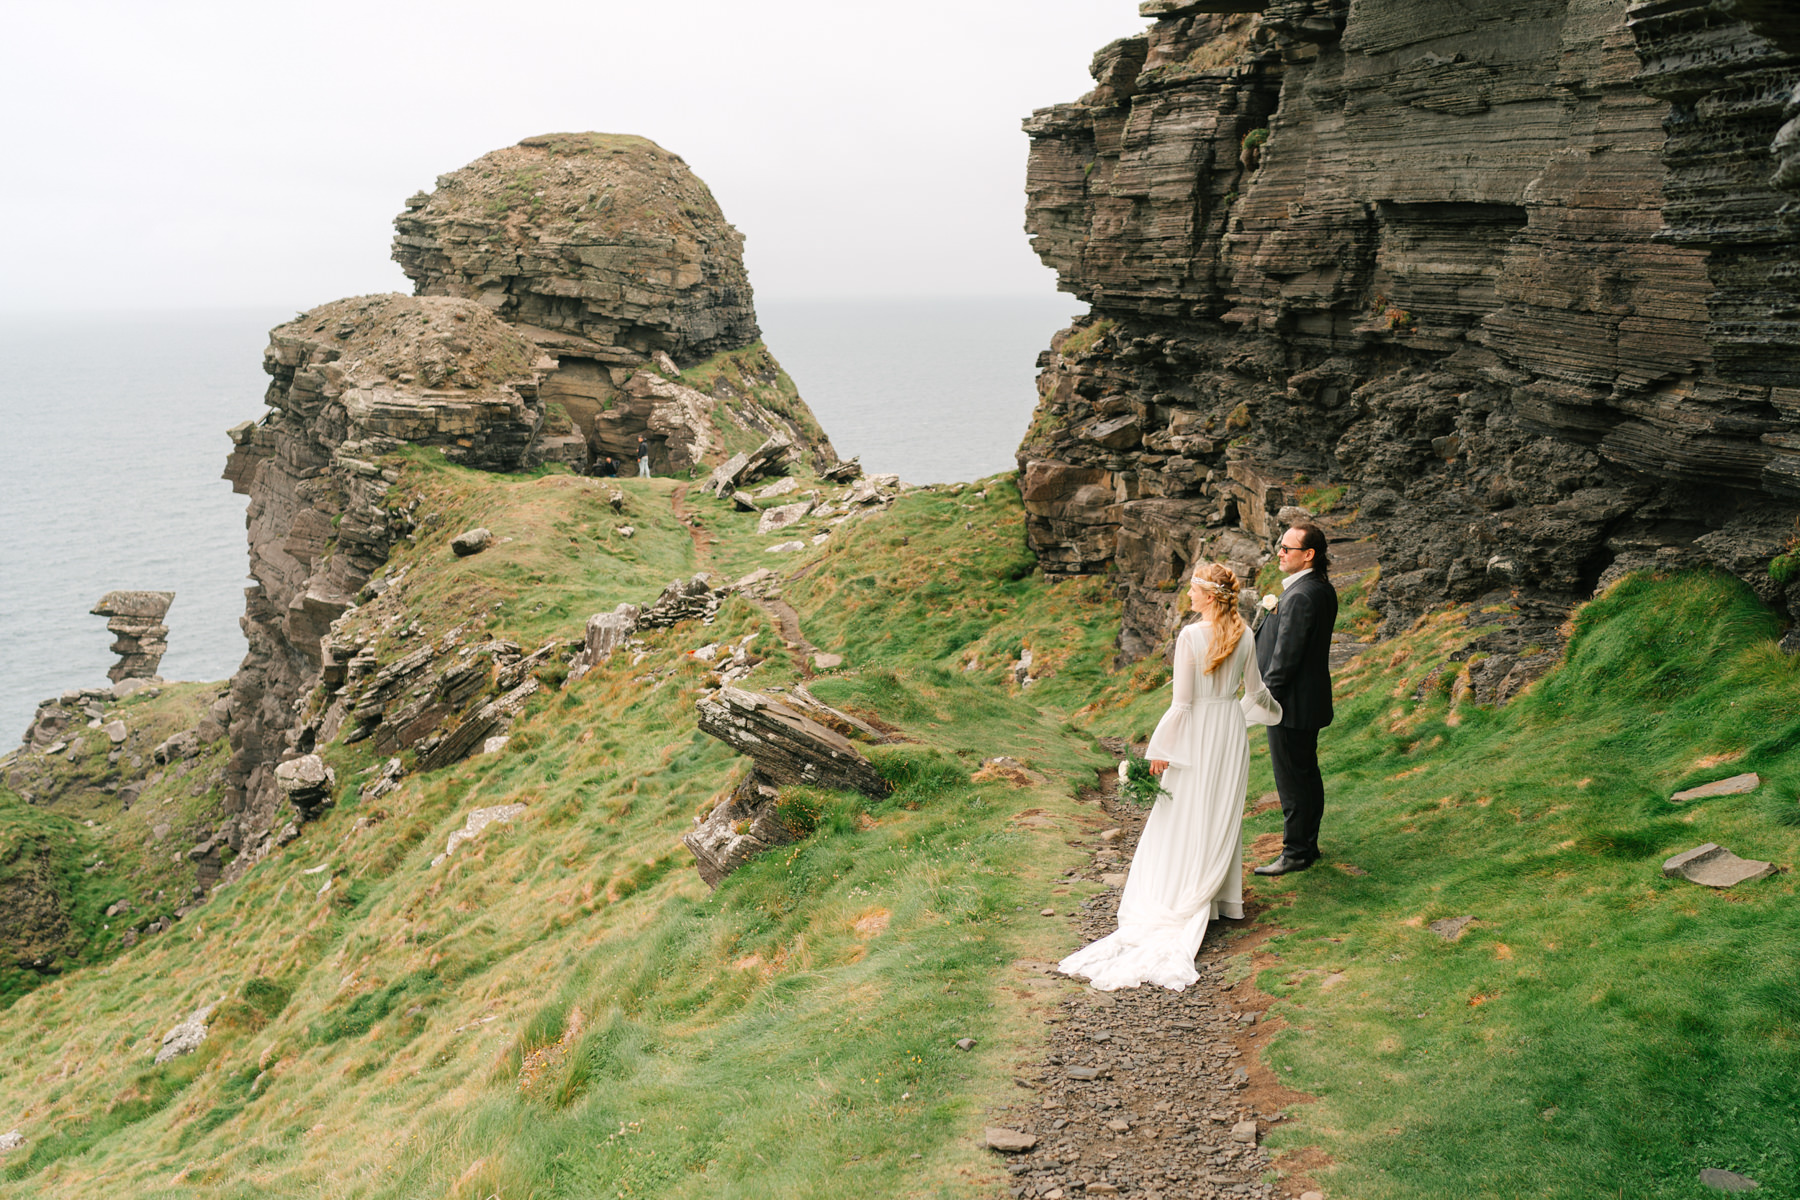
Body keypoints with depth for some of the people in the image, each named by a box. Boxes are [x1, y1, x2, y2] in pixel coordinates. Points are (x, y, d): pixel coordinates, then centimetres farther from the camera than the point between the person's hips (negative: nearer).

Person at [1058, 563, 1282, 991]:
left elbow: (1183, 701, -17)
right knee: (1223, 816, 16)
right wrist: (1267, 708, 35)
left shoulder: (1191, 636, -18)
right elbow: (1255, 690, 11)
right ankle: (1221, 896, 24)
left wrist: (1161, 750, -9)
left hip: (1198, 731, -5)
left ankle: (1185, 900, 10)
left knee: (1187, 816, 6)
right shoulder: (1244, 636, -2)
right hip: (1232, 731, 5)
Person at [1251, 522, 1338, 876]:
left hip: (1292, 704, -10)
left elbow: (1286, 655, -22)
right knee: (1307, 774, 18)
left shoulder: (1300, 597, -23)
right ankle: (1308, 845, 29)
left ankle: (1296, 853, 10)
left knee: (1291, 779, 0)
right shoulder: (1323, 588, 8)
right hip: (1311, 700, 10)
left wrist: (1265, 698, -16)